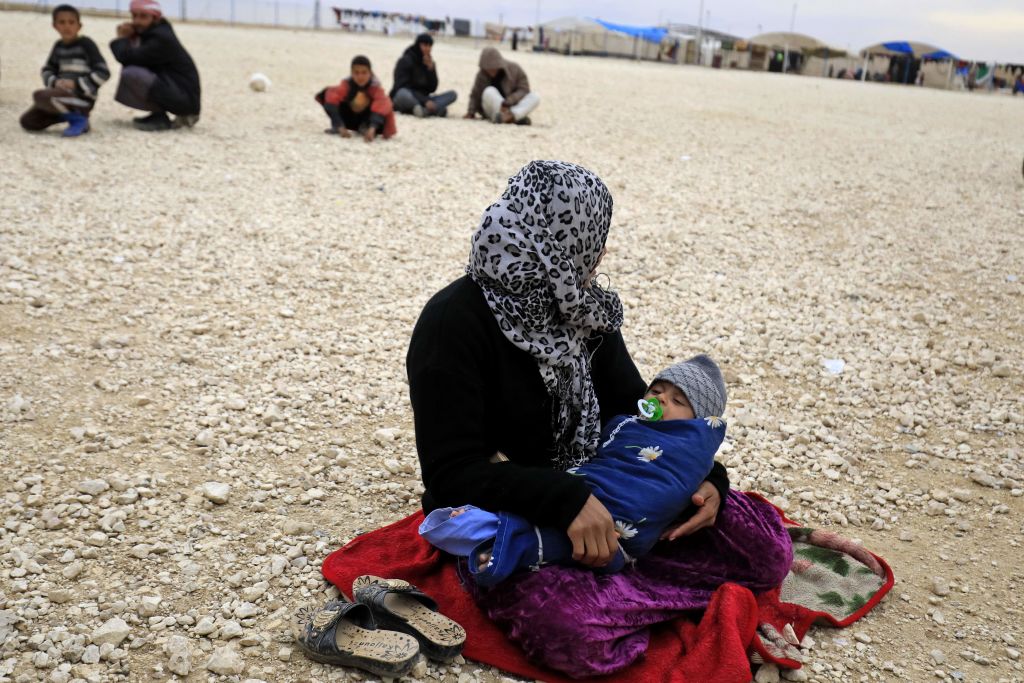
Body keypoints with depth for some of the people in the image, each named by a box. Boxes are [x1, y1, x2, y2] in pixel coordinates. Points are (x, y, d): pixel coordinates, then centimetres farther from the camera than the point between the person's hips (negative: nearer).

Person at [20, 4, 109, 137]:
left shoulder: (85, 44, -7)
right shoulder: (58, 46, 11)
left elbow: (103, 73, -14)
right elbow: (47, 70, 18)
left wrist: (76, 84, -17)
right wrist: (55, 82, -5)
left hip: (82, 97, -7)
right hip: (62, 93, 7)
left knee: (39, 96, -27)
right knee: (27, 121, -1)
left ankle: (78, 118, -11)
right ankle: (72, 114, 9)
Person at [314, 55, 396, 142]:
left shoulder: (375, 87, -26)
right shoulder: (347, 84, -22)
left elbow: (380, 108, -42)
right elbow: (332, 99, -35)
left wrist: (372, 128, -60)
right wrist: (340, 127, -49)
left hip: (366, 119, -1)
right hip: (350, 120, 1)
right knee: (327, 93, -21)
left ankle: (365, 128, -9)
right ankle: (336, 127, -9)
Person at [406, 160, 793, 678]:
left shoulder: (581, 309, 4)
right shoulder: (455, 323, -18)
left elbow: (632, 406, 9)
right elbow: (451, 475, -23)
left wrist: (704, 478, -9)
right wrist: (566, 499, -36)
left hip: (597, 498, 7)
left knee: (766, 547, -5)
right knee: (581, 631, -37)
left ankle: (603, 573, -7)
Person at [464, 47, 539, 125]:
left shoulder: (514, 69, -6)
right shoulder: (482, 75, -4)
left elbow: (524, 89, -9)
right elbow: (475, 95, 3)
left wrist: (508, 102, -24)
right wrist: (471, 112, -12)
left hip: (515, 106, 1)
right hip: (493, 110, -1)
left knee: (535, 97, -24)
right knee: (489, 92, -31)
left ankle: (511, 116, -46)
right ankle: (518, 117, -45)